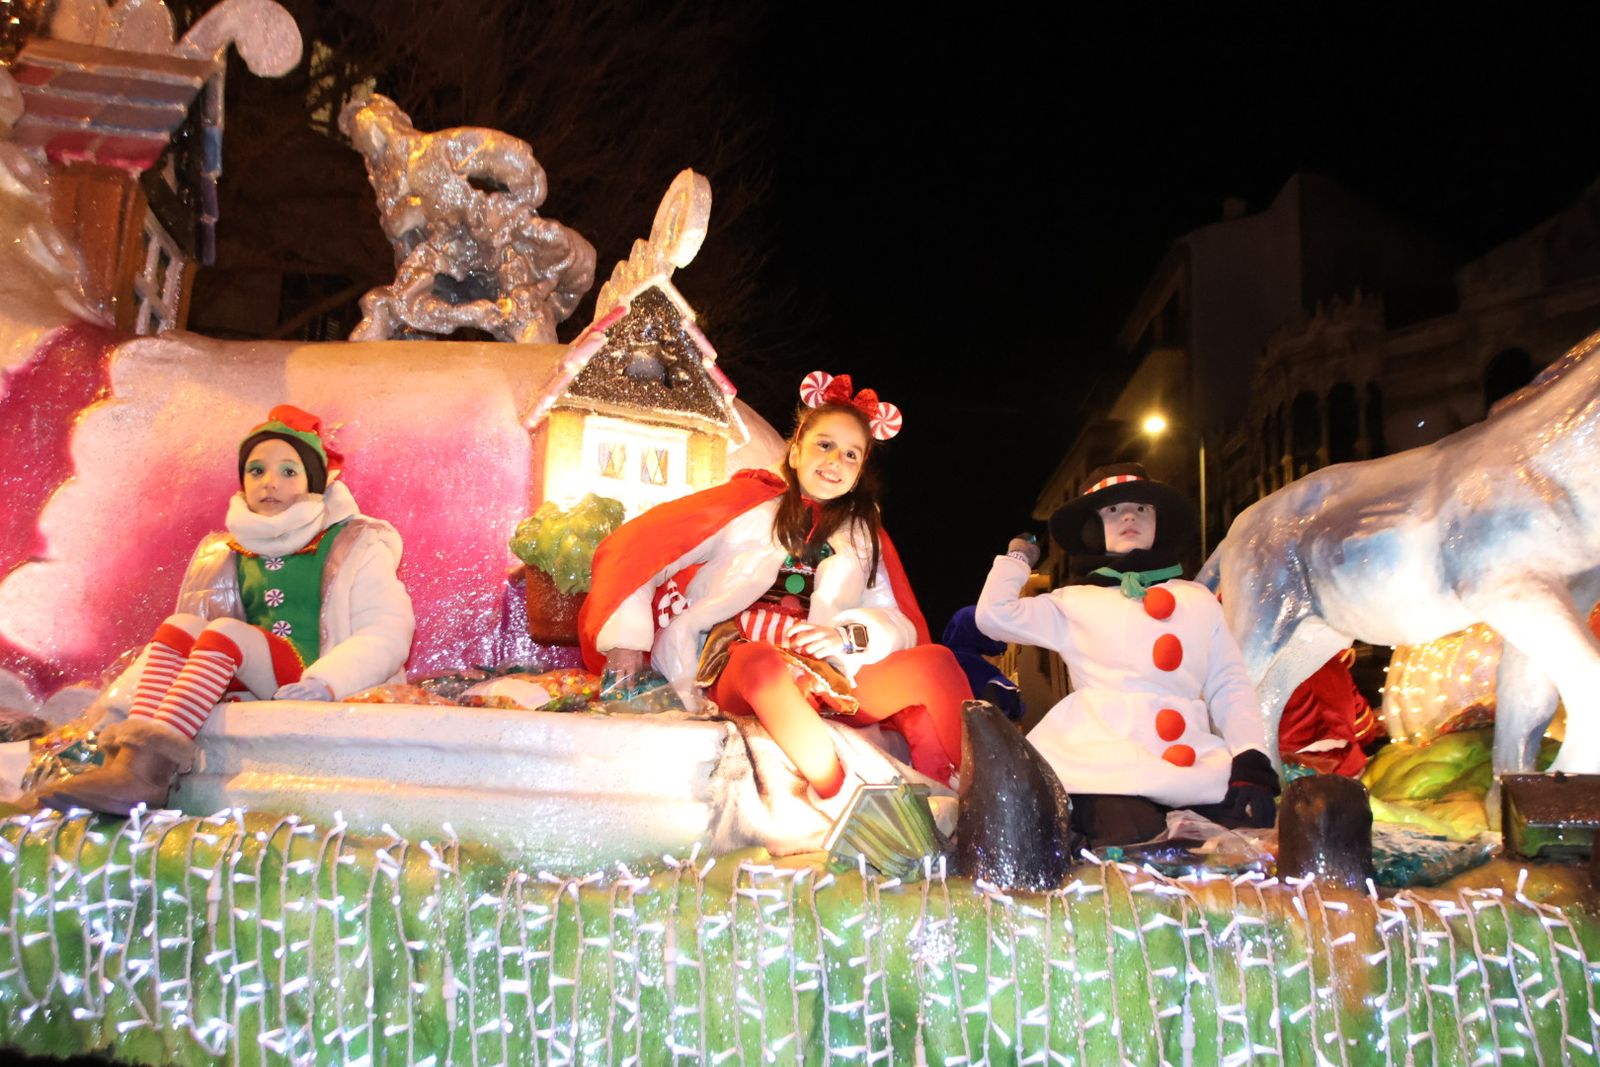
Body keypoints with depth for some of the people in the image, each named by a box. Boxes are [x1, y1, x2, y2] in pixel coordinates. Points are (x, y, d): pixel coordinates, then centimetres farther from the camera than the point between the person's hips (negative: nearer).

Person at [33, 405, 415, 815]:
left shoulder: (356, 545, 6)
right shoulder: (226, 556, 19)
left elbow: (387, 634, -6)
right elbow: (174, 651, 18)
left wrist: (324, 683, -23)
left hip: (308, 692, -4)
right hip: (246, 688, 5)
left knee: (228, 631, -25)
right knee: (180, 626, -18)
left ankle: (147, 766, -39)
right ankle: (130, 760, -37)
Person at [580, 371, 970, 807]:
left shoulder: (864, 535, 20)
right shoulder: (746, 503, 11)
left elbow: (903, 625, 8)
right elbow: (631, 549, 6)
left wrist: (848, 636, -13)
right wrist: (628, 640, -5)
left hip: (825, 682, 3)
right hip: (736, 670, -3)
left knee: (936, 662, -20)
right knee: (760, 659, -38)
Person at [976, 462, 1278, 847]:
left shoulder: (1198, 598, 24)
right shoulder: (1075, 603, 17)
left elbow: (1230, 688, 17)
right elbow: (995, 614, 3)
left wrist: (1252, 762, 0)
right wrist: (1018, 556, 21)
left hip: (1199, 764, 3)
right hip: (1109, 768, -3)